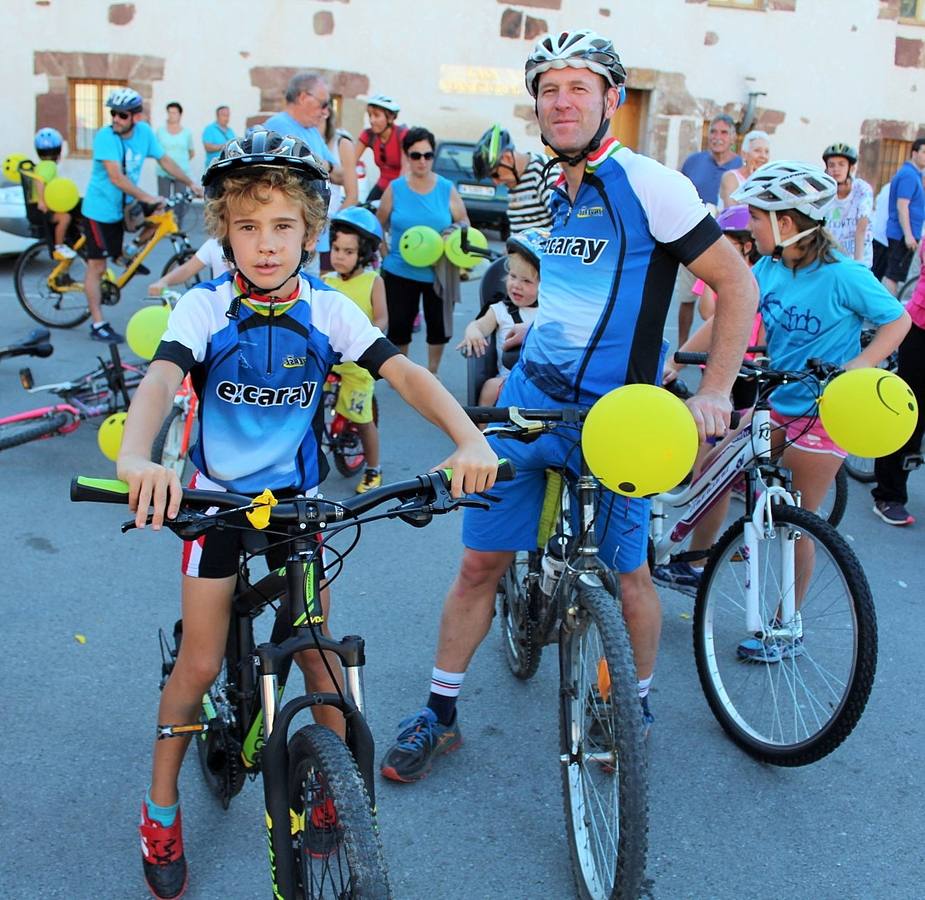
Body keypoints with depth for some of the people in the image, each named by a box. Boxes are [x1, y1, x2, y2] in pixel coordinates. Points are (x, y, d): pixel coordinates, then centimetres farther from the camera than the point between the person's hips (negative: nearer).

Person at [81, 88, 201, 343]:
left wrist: (191, 184, 3)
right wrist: (147, 198, -34)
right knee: (97, 267, -3)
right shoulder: (105, 137, -21)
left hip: (124, 208, 6)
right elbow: (116, 178, -29)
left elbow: (165, 160, 7)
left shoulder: (144, 132, -5)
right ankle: (98, 325, 3)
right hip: (101, 210, -6)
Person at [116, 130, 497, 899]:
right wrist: (137, 458, -55)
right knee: (201, 662, 2)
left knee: (316, 652, 6)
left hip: (297, 496, 2)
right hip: (217, 496, -1)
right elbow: (161, 380, -33)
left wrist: (469, 438, -38)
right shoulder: (205, 307, -16)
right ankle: (162, 808, 23)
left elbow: (403, 373, -20)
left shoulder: (328, 309, -10)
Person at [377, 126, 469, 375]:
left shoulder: (447, 189, -2)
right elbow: (379, 224, 6)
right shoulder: (395, 188, -2)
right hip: (400, 271, 0)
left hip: (439, 272, 1)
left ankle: (432, 372, 30)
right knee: (398, 324, 5)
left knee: (438, 324, 9)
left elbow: (464, 222, 5)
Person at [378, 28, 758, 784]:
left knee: (626, 573, 7)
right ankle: (440, 713, 20)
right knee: (480, 560, 6)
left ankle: (637, 705, 31)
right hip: (531, 398, 5)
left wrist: (715, 392, -18)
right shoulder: (544, 191, 9)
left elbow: (736, 281, -11)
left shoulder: (648, 184, -11)